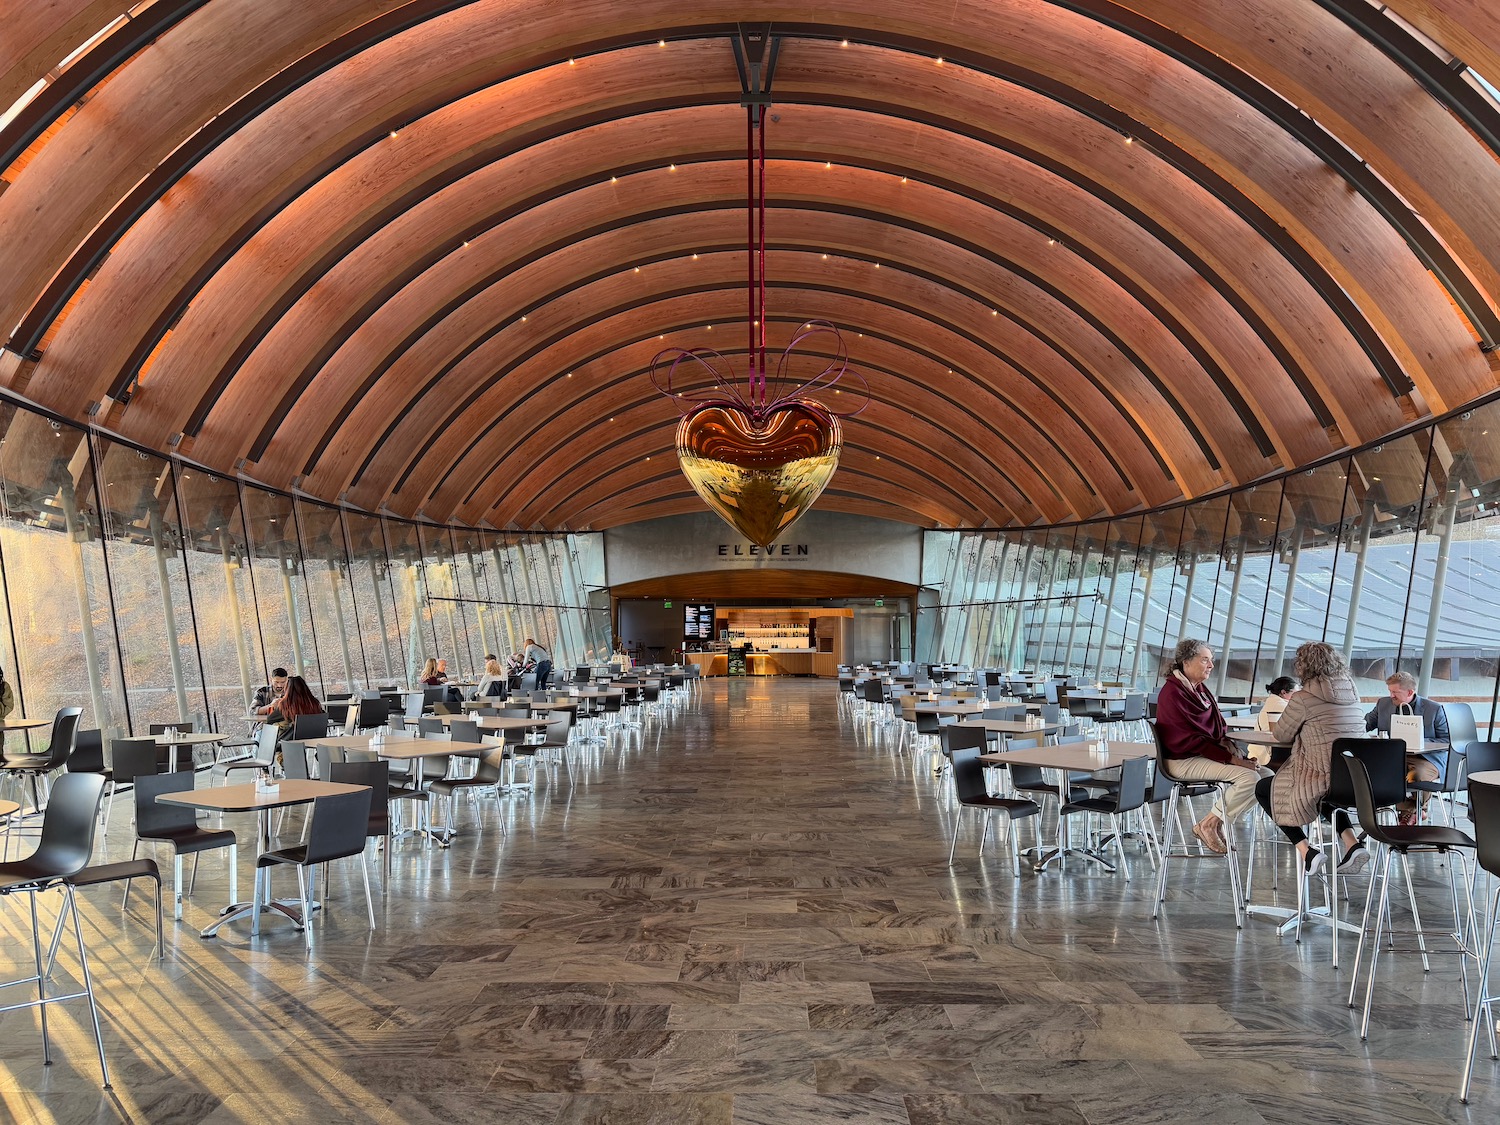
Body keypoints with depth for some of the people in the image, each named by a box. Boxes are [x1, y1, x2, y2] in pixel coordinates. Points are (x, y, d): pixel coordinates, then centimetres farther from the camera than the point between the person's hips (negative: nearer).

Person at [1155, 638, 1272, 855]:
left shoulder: (1200, 688, 14)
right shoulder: (1172, 693, -14)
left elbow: (1218, 729, 20)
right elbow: (1190, 740, -18)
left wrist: (1231, 747, -4)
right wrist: (1231, 759, -20)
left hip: (1207, 754, 9)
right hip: (1184, 761, -9)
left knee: (1267, 775, -4)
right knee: (1249, 777, -23)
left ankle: (1218, 822, -1)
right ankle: (1208, 825, -9)